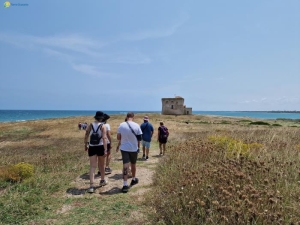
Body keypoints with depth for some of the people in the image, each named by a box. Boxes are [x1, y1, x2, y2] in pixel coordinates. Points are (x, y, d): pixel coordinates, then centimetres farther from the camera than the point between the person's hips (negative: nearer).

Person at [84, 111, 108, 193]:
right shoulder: (103, 126, -8)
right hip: (100, 147, -2)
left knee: (92, 167, 1)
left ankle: (91, 186, -8)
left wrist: (85, 145, 20)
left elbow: (86, 136, 4)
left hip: (91, 147, 2)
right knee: (102, 165, 18)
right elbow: (104, 138, -17)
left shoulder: (90, 125, 1)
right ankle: (102, 180, 36)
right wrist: (105, 150, -19)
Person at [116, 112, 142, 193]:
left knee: (125, 166, -1)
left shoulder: (121, 125, -6)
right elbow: (139, 138, -4)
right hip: (134, 148, 0)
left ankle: (125, 185, -7)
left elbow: (118, 137, 1)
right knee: (133, 164, 19)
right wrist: (138, 146, 13)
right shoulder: (136, 125, -9)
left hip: (124, 148, 0)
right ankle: (134, 179, 37)